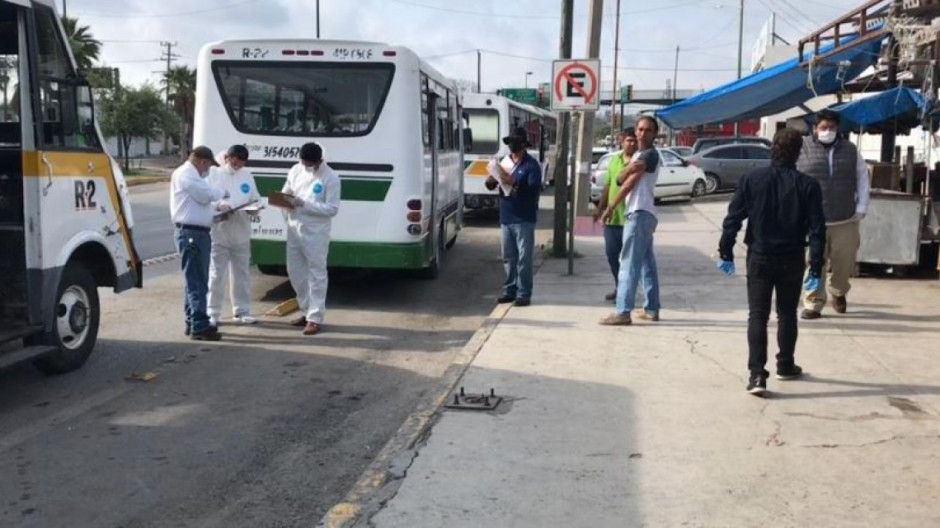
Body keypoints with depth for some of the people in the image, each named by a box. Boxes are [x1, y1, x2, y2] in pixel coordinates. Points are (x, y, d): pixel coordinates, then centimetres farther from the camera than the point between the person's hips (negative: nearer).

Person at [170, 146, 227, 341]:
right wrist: (222, 193, 1)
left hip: (198, 232, 11)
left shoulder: (191, 175, 23)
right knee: (196, 281, -11)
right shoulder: (186, 174, -10)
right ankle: (199, 327, -11)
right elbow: (206, 194, -18)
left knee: (196, 280, 14)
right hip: (191, 233, -11)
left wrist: (217, 208, 14)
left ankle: (193, 323, 21)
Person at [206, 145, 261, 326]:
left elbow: (255, 199, 13)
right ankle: (213, 313, 9)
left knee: (242, 274, 11)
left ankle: (242, 311, 22)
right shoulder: (213, 174, -3)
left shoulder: (247, 175, 10)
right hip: (219, 234, -4)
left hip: (241, 234, 4)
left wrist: (254, 208, -9)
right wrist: (218, 205, -27)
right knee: (216, 275, 0)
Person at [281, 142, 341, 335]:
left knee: (316, 275, -1)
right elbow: (285, 192, 17)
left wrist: (304, 204, -22)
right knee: (295, 271, 13)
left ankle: (315, 318, 4)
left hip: (316, 233, -7)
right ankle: (306, 311, 27)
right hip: (294, 229, 7)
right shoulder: (295, 170, 6)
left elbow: (332, 209, -15)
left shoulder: (330, 178, -12)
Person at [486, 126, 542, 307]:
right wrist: (490, 180, -7)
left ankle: (524, 294, -1)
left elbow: (534, 189, -16)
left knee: (524, 258, -5)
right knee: (508, 258, 11)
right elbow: (492, 186, 16)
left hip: (524, 219, -6)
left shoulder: (532, 165, -4)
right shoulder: (504, 162, 14)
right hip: (506, 218, 6)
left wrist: (514, 182, -27)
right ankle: (509, 290, 19)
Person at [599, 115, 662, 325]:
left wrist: (610, 208, -8)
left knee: (629, 263, -14)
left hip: (639, 214, -10)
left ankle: (623, 312, -18)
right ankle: (652, 309, 17)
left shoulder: (650, 154, -8)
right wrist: (629, 168, -14)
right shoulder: (638, 156, 20)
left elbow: (629, 184, -11)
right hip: (640, 214, 10)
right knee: (647, 263, 11)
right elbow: (619, 180, 7)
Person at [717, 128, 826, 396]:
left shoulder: (751, 179, -4)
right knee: (787, 314, 17)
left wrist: (725, 252, 3)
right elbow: (817, 229, -7)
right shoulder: (808, 185, -6)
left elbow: (733, 219, -5)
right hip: (792, 260, 0)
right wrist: (815, 267, -2)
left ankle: (756, 374, -10)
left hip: (759, 257, 0)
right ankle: (785, 366, 31)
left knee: (757, 315, 1)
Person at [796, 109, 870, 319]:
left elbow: (862, 178, 13)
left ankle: (838, 292, 39)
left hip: (846, 220, 3)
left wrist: (861, 207, 5)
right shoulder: (802, 150, -2)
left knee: (844, 262, 11)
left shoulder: (850, 150, 8)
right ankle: (813, 304, 7)